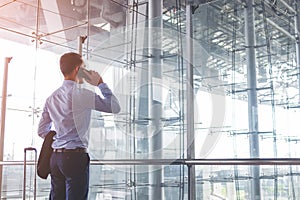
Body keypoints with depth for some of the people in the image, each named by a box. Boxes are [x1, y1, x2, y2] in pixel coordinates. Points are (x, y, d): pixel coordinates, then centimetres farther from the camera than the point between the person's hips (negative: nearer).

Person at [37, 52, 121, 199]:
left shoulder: (51, 98, 11)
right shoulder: (83, 94, -10)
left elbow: (42, 131, 16)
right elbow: (115, 107, -5)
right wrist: (100, 84, 3)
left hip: (55, 157, 7)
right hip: (76, 157, -7)